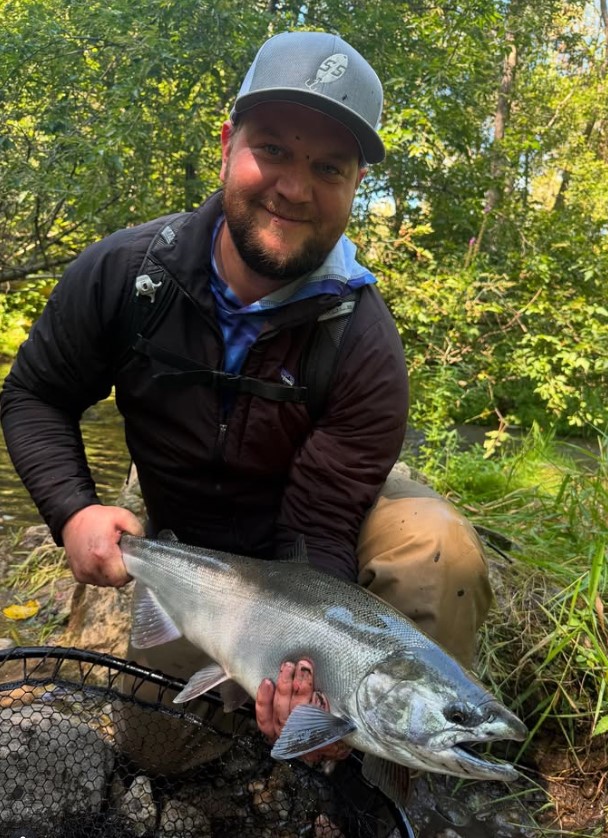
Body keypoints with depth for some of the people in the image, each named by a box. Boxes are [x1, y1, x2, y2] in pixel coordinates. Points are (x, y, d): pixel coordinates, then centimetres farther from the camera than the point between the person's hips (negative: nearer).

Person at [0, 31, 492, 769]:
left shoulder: (364, 347, -29)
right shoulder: (120, 273, -22)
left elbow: (321, 529, -28)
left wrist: (311, 665, -45)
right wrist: (72, 511, -25)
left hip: (326, 512, -2)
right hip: (179, 535, 3)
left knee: (441, 554, -33)